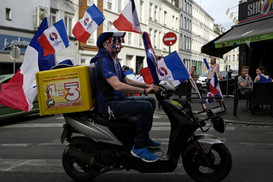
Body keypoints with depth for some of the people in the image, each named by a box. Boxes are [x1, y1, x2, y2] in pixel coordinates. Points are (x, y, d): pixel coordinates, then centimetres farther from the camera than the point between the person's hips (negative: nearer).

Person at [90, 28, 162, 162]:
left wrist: (148, 85, 14)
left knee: (151, 100, 15)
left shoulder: (115, 61, 18)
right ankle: (138, 147, -17)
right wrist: (144, 90, -31)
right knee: (146, 106, -25)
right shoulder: (103, 61, -17)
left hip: (119, 100, 11)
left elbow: (126, 80, 25)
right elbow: (117, 85, -29)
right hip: (109, 105, -11)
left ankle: (145, 138, 21)